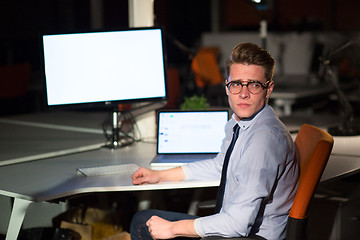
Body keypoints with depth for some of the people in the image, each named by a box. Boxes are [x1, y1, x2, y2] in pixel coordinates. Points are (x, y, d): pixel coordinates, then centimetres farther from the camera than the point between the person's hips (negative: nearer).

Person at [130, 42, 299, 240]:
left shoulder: (265, 137, -28)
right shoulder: (237, 122, 2)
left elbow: (238, 223, -30)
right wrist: (160, 175, 21)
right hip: (233, 222, 9)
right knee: (141, 221, 13)